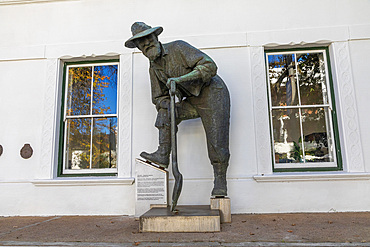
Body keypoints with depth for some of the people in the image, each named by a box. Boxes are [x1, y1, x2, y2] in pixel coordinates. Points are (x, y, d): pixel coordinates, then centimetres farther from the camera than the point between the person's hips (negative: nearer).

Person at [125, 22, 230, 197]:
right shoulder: (154, 68, 6)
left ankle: (220, 182, 6)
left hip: (213, 94, -6)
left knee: (216, 142, -11)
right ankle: (163, 155, -11)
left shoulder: (178, 48, -14)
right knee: (165, 111, -13)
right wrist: (168, 106, -14)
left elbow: (209, 66, -23)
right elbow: (158, 97, 9)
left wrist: (180, 79, -30)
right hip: (193, 101, 6)